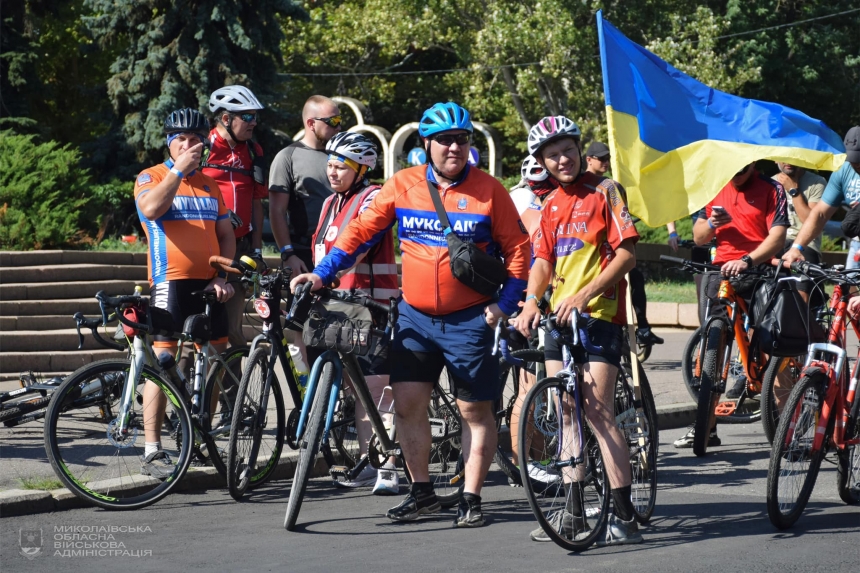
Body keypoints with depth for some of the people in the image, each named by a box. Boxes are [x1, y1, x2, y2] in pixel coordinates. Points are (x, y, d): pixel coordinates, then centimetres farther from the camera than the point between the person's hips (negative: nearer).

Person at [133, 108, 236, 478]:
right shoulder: (151, 177, 1)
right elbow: (151, 208, -21)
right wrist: (179, 169, -18)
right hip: (170, 281, -6)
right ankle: (152, 451, -10)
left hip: (208, 284, 6)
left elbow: (226, 234, 17)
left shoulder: (209, 184, 17)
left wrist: (223, 276, 3)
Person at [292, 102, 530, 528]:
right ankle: (421, 493, 15)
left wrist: (505, 303, -10)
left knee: (475, 411, 2)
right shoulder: (403, 185, 1)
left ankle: (471, 498, 11)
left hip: (469, 318, -3)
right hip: (415, 316, 3)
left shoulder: (488, 190, -5)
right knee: (407, 403, 2)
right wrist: (322, 273, -7)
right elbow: (362, 230, 2)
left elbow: (517, 248, -1)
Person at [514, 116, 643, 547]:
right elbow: (543, 259, 8)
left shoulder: (604, 192, -5)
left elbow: (626, 255, -12)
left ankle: (624, 517, -11)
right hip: (559, 317, 7)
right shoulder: (551, 205, 14)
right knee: (565, 414, 8)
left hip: (598, 315, -7)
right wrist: (531, 301, -12)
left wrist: (585, 294, -21)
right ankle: (573, 511, 15)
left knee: (598, 414, -12)